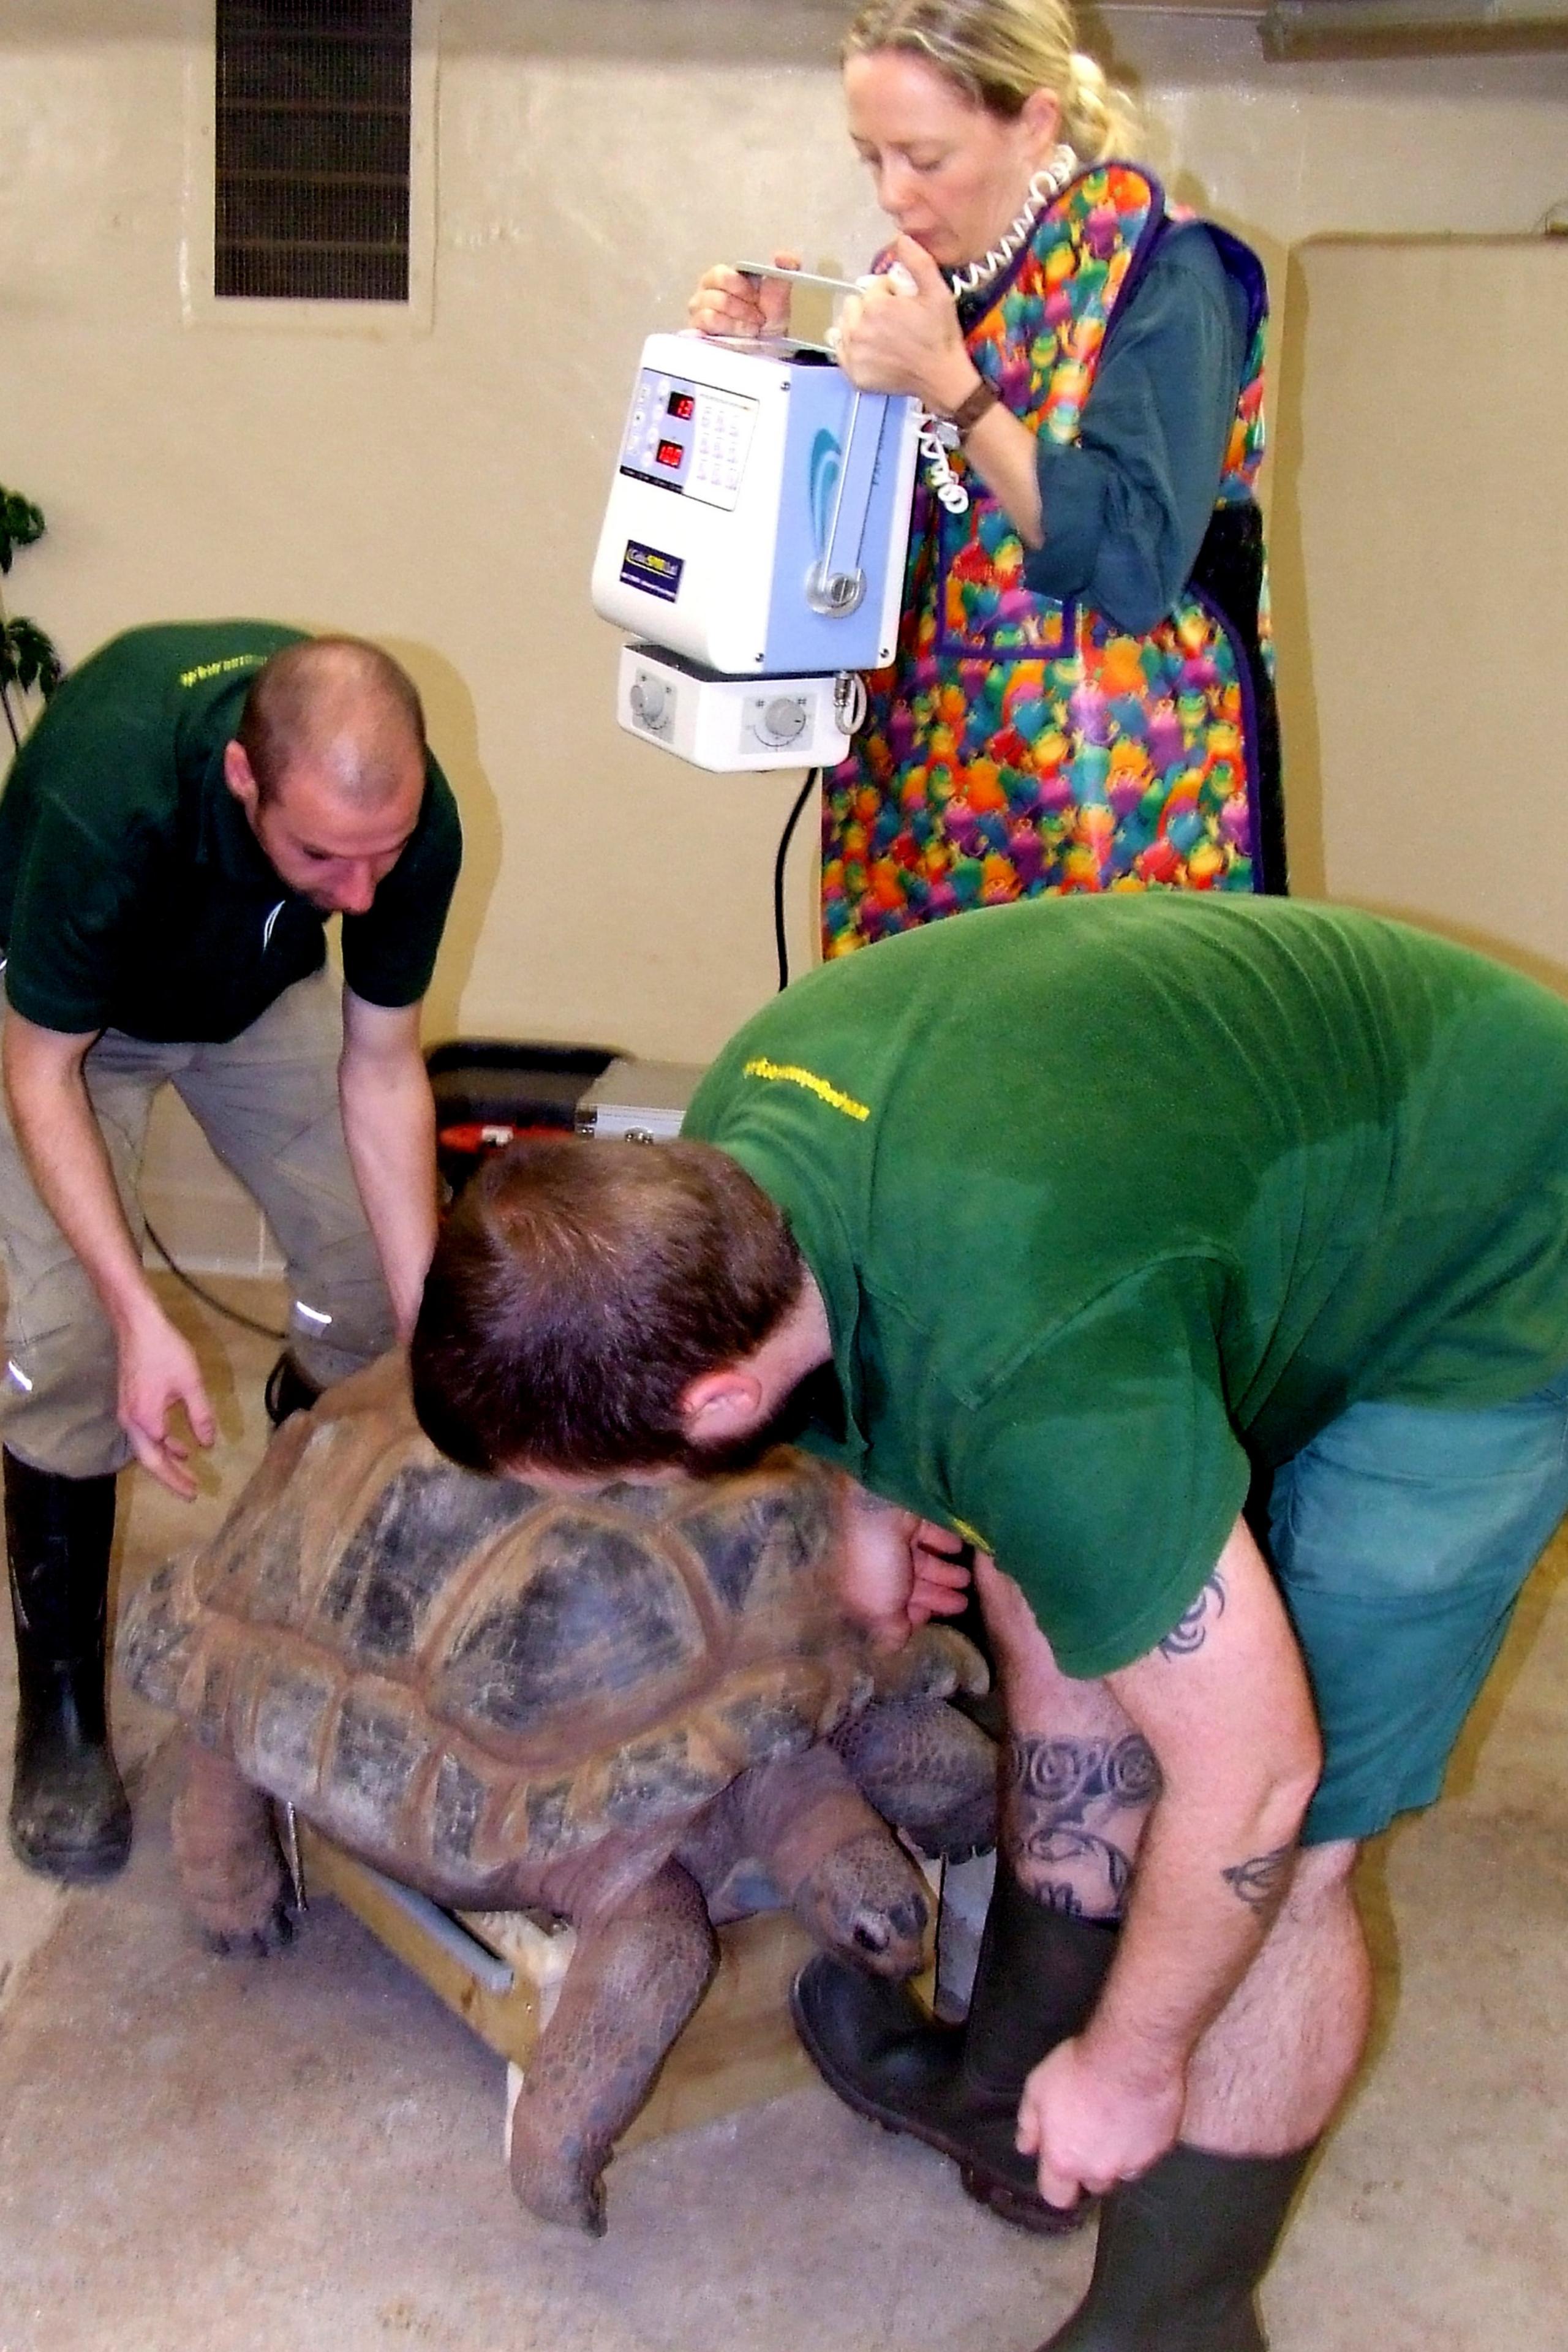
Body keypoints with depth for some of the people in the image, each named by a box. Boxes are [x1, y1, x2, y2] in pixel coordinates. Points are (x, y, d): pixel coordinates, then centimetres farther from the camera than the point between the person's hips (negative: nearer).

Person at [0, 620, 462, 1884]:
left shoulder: (412, 818, -31)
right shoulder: (105, 794, -43)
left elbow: (383, 1072, -18)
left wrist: (426, 1325, -22)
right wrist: (141, 1317, -36)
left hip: (263, 991, 4)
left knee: (370, 1272, -4)